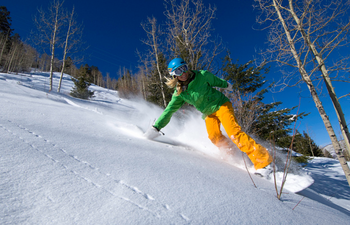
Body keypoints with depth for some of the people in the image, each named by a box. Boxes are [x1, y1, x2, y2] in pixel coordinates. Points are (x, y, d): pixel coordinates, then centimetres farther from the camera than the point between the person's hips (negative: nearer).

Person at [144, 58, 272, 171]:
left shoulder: (202, 75, -13)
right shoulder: (179, 94, -8)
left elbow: (215, 81, 7)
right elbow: (168, 111, -7)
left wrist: (226, 85, 26)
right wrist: (156, 127, -14)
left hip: (221, 105, -3)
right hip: (208, 113, 4)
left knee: (233, 131, -20)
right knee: (214, 136, -19)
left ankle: (262, 158, -16)